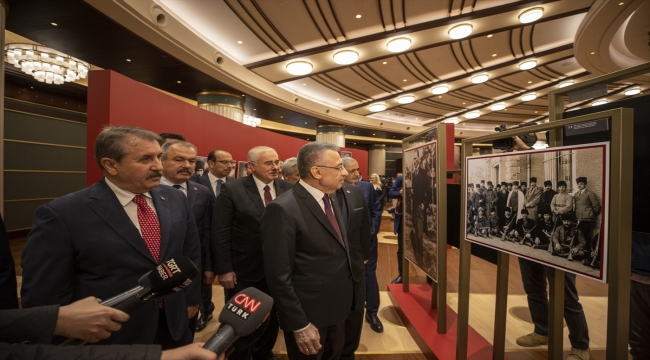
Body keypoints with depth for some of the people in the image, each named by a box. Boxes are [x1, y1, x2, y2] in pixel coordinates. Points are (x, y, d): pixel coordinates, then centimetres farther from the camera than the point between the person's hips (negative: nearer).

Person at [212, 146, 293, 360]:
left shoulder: (288, 189, -3)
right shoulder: (232, 189, -12)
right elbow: (220, 233, -12)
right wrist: (224, 269, -13)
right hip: (243, 271, -3)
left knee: (272, 317, 23)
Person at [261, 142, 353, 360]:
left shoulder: (331, 198, 2)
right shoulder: (283, 209, -25)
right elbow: (279, 276, -22)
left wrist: (345, 297, 10)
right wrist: (300, 325, -17)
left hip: (338, 307, 8)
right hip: (309, 314, -7)